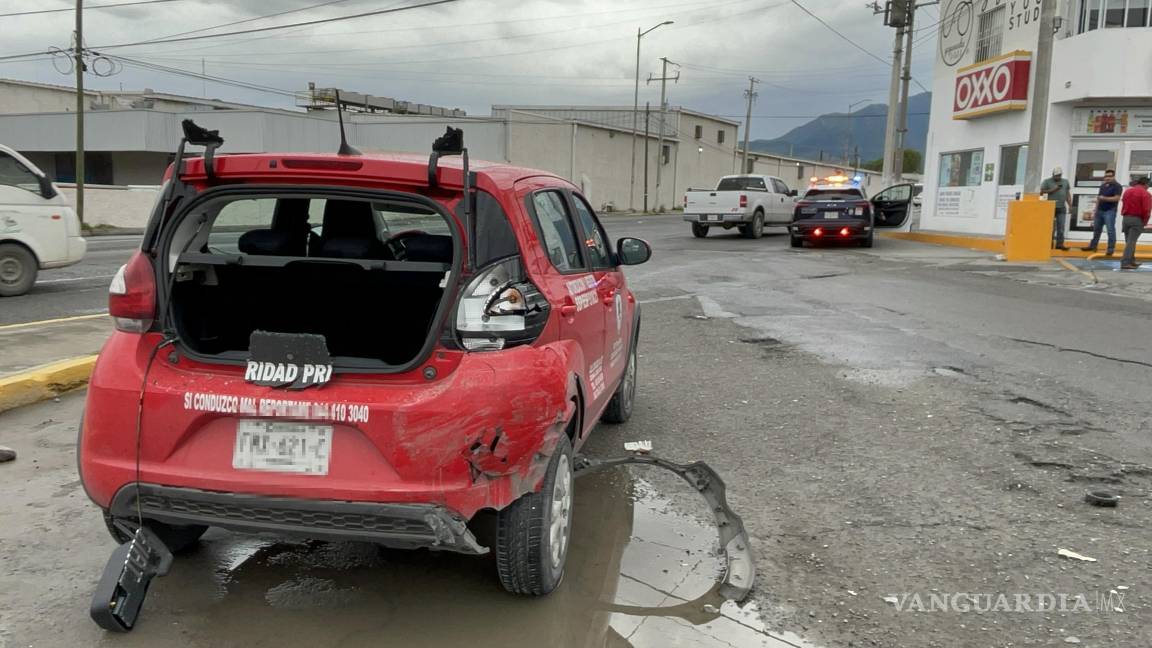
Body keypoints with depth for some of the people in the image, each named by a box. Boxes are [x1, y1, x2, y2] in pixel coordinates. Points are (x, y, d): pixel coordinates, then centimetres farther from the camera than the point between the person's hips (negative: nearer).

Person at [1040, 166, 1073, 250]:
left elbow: (1068, 194, 16)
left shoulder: (1065, 182, 15)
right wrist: (1053, 190, -14)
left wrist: (1070, 205, 10)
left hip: (1062, 208, 3)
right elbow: (1041, 192, -5)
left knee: (1061, 226, -2)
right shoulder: (1047, 181, 2)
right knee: (1051, 226, -2)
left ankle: (1060, 244, -1)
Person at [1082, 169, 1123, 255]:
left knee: (1110, 230, -8)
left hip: (1110, 211, -7)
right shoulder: (1102, 186, 15)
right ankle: (1092, 246, 23)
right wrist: (1096, 211, 17)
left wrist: (1104, 198, -21)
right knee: (1096, 229, 13)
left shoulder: (1117, 186, -7)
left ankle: (1111, 249, -5)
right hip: (1100, 210, 7)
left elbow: (1116, 198, -18)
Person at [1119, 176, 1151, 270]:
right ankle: (1125, 263, -16)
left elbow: (1123, 205, 14)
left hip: (1126, 218, 6)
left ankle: (1131, 261, 23)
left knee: (1129, 241, 16)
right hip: (1137, 220, -6)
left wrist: (1124, 215, 14)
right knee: (1131, 242, -9)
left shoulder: (1127, 191, 11)